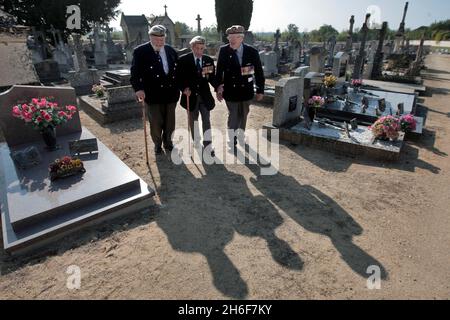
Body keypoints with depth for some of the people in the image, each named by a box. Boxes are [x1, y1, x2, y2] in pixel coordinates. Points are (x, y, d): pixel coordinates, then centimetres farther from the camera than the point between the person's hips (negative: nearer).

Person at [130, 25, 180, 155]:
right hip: (153, 95, -3)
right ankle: (157, 145, 28)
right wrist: (138, 89, -24)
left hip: (171, 93, 4)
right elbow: (135, 72, -10)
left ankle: (167, 142, 35)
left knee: (170, 122, 13)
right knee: (156, 123, 5)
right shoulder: (140, 51, -5)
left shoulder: (171, 50, 7)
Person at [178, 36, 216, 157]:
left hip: (205, 95, 1)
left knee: (206, 120, -1)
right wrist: (184, 88, -18)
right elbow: (179, 77, -2)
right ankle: (196, 145, 28)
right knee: (193, 121, 12)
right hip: (191, 95, -1)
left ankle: (208, 146, 5)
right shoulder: (184, 60, -4)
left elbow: (212, 78, 1)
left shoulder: (209, 60, 2)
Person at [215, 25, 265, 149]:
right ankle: (232, 141, 17)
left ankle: (241, 137, 34)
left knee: (243, 115, 15)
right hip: (231, 91, -2)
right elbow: (219, 71, -4)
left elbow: (259, 72, 0)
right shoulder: (224, 51, -8)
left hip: (246, 90, 2)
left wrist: (260, 90, 0)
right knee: (233, 115, 1)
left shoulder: (252, 51, -6)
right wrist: (218, 88, -8)